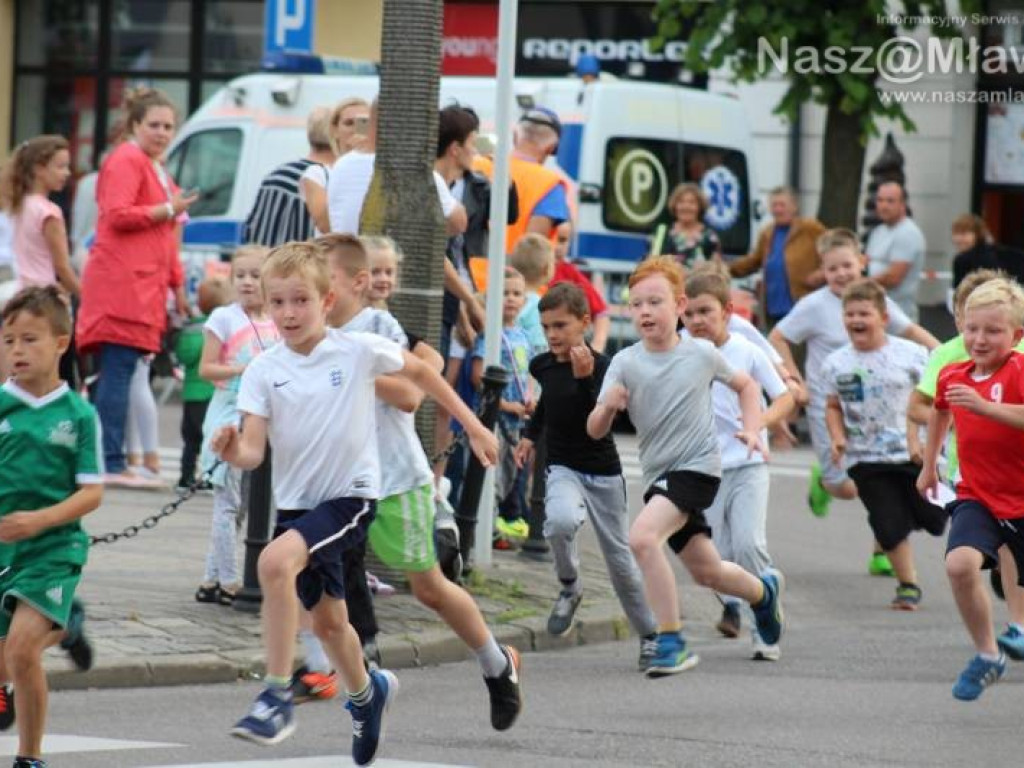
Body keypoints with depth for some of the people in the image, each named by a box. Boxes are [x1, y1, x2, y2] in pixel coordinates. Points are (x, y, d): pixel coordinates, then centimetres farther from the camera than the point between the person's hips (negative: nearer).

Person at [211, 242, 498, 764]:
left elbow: (420, 373, 6)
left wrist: (473, 427, 11)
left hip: (351, 495, -4)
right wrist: (234, 452, -34)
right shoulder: (264, 370, -5)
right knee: (326, 621, 17)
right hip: (295, 502, 4)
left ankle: (277, 697, -23)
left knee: (275, 561, -30)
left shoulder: (358, 350, -11)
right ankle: (366, 692, 49)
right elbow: (254, 451, -10)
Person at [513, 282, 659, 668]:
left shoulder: (601, 366, -15)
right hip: (562, 469, 2)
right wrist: (530, 435, 17)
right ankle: (569, 587, -7)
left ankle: (650, 635, 25)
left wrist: (583, 377, -37)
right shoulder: (542, 365, 0)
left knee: (620, 557, 7)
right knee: (561, 520, -33)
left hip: (602, 472, -2)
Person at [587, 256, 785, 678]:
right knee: (706, 570, 15)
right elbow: (595, 431, -9)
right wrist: (607, 406, -30)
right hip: (658, 475, 4)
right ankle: (763, 590, 48)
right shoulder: (625, 363, -3)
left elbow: (745, 385, 16)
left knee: (643, 536, -28)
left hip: (698, 466, -4)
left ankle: (671, 641, -20)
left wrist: (751, 429, 1)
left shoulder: (701, 354, -4)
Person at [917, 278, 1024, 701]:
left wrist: (985, 406, -43)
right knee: (960, 563, -24)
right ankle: (987, 656, -6)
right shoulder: (953, 376, 4)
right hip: (977, 497, 3)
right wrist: (928, 465, 37)